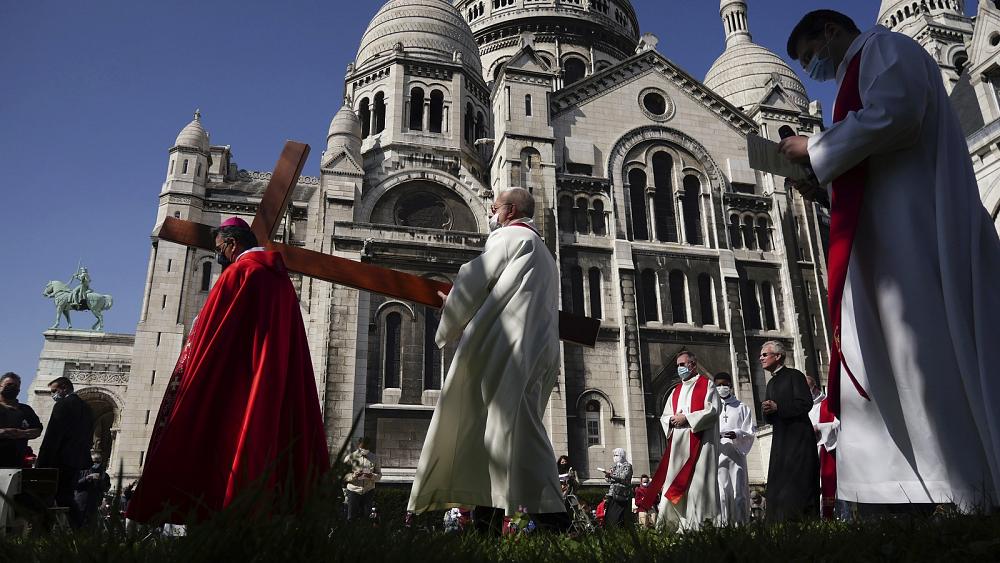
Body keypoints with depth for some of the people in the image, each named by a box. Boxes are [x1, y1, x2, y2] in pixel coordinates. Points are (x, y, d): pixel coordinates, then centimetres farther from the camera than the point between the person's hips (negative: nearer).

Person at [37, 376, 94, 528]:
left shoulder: (63, 405, -9)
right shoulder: (86, 407, 16)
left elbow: (52, 437, -15)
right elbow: (89, 438, 17)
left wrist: (41, 463, -14)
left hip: (61, 460, -8)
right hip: (78, 460, 8)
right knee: (67, 497, 11)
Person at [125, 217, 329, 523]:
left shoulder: (238, 273, -6)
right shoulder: (281, 277, 16)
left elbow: (208, 334, -7)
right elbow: (294, 351, 15)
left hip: (235, 391, -7)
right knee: (268, 443, 6)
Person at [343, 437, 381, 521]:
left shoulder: (373, 457, 4)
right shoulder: (350, 457, -3)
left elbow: (379, 474, 5)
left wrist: (372, 476, -17)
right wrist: (353, 475, -24)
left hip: (368, 491, 2)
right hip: (353, 490, -2)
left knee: (366, 516, 8)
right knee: (352, 517, 1)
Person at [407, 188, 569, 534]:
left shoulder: (509, 237, 2)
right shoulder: (544, 254, 29)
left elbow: (473, 284, 0)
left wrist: (446, 330, 14)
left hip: (510, 348, -9)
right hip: (541, 350, 9)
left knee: (514, 425, -13)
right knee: (493, 426, 8)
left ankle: (550, 515, -19)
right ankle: (487, 517, 7)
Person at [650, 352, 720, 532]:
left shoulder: (707, 385, 5)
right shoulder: (676, 391, 22)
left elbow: (713, 410, -9)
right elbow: (664, 416, 20)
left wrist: (687, 418, -12)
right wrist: (672, 420, -3)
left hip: (699, 442, -6)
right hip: (678, 444, 6)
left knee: (698, 482, -9)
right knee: (674, 485, -2)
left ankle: (697, 526, -7)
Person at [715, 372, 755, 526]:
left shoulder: (742, 408, 13)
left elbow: (750, 432, 6)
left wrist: (737, 434, -14)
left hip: (736, 454, 0)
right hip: (718, 454, 0)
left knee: (739, 492, -3)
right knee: (721, 493, -6)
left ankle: (741, 524, 1)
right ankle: (723, 525, -5)